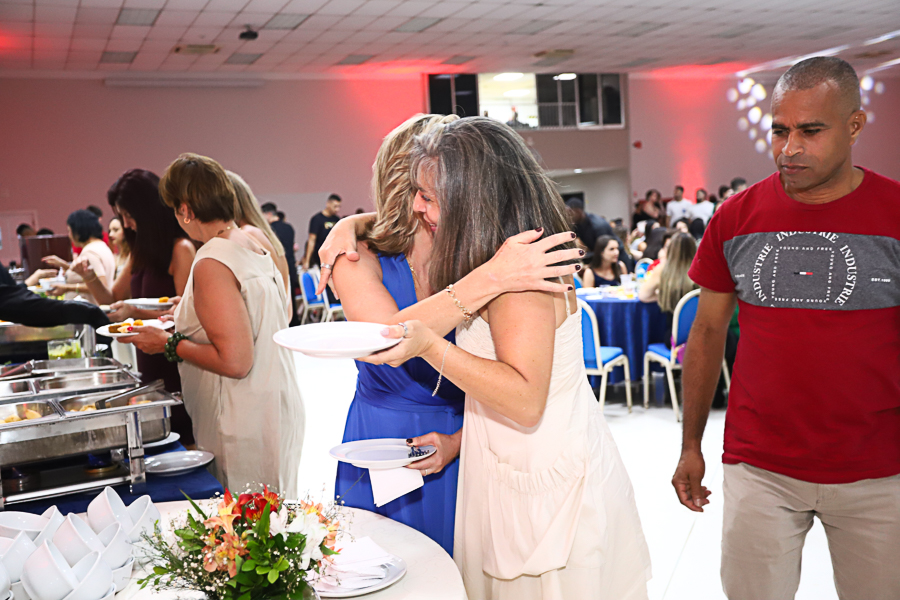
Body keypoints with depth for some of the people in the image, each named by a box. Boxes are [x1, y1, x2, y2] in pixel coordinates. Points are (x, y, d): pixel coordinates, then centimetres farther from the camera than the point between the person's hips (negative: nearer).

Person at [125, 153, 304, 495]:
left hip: (245, 430, -9)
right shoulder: (254, 245, 7)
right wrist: (189, 317, 23)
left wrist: (170, 344, -11)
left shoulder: (212, 265, -20)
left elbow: (234, 361, -24)